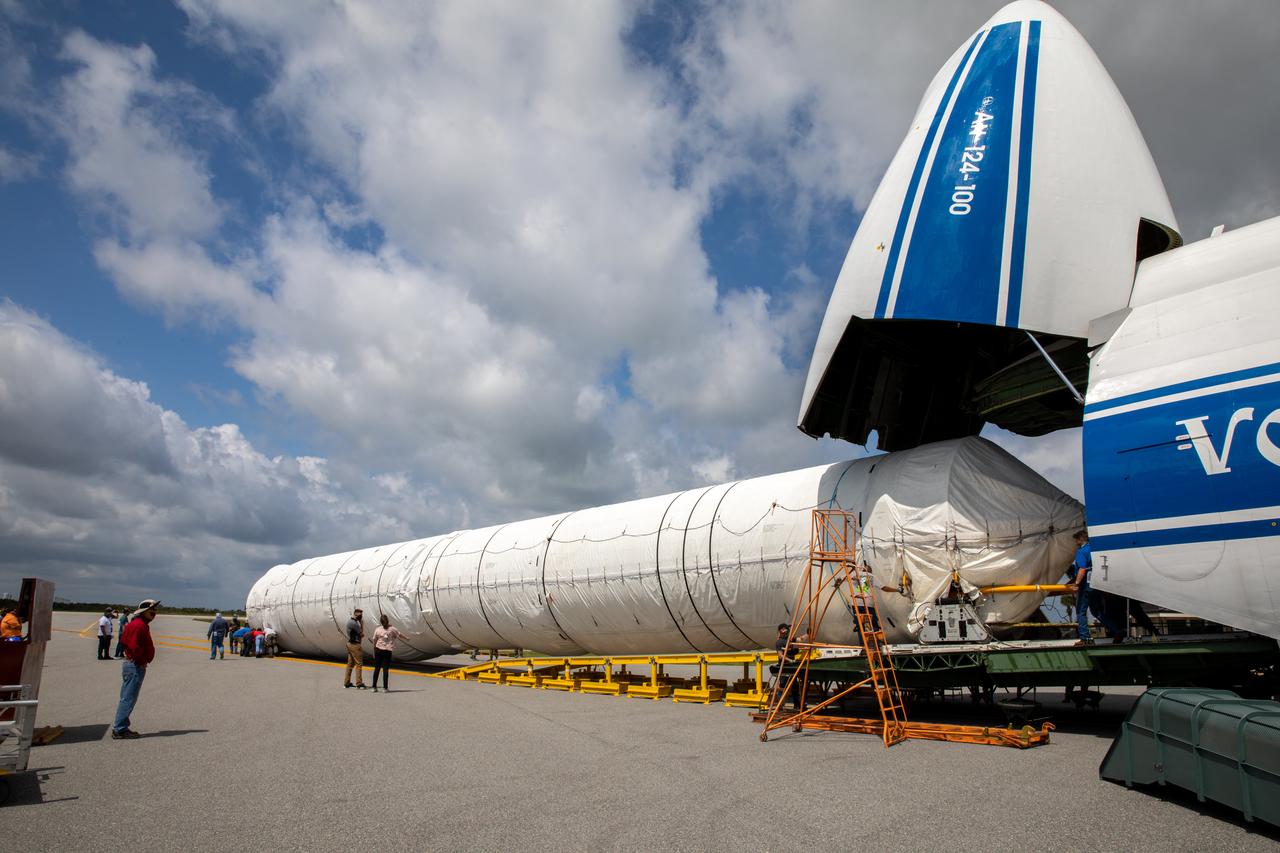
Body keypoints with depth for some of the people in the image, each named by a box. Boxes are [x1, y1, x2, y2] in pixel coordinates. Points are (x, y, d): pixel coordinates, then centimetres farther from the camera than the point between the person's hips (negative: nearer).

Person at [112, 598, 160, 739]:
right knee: (128, 699, -6)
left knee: (126, 699, 15)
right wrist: (143, 660, -13)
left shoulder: (138, 624, 15)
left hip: (130, 664, 11)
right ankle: (119, 729, -3)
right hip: (136, 666, -11)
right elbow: (134, 647, -25)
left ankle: (120, 728, 21)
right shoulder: (139, 625, -17)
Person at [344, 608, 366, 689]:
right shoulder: (354, 623, -20)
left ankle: (346, 683, 20)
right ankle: (359, 683, -2)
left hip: (350, 643, 10)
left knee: (350, 664, 15)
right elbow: (361, 634, -14)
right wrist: (361, 623, -7)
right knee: (359, 664, -4)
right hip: (355, 645, -10)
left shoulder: (349, 621, 11)